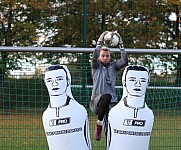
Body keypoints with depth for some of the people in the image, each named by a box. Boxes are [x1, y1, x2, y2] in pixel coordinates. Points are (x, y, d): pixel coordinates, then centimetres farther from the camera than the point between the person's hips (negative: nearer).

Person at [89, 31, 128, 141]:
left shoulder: (113, 66, 14)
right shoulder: (96, 66, 8)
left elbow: (125, 62, -3)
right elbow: (95, 58, -14)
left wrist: (121, 45, -6)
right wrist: (99, 43, -16)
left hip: (111, 102, 3)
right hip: (96, 100, -3)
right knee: (106, 97, -38)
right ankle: (99, 124, -20)